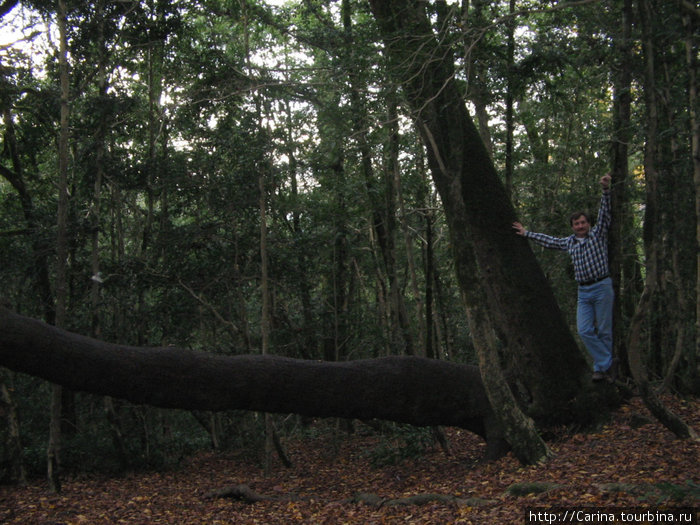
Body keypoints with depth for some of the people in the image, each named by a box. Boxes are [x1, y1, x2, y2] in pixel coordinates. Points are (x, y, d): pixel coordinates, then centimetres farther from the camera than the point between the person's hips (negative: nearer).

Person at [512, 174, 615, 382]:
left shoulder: (598, 233, 3)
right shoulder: (569, 242, 15)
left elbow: (605, 213, -8)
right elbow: (548, 241, 26)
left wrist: (605, 190, -21)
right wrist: (526, 233, 30)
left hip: (602, 287, -4)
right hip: (583, 292, 5)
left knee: (604, 331, -1)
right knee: (584, 330, -7)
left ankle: (601, 367, 7)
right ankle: (607, 364, -2)